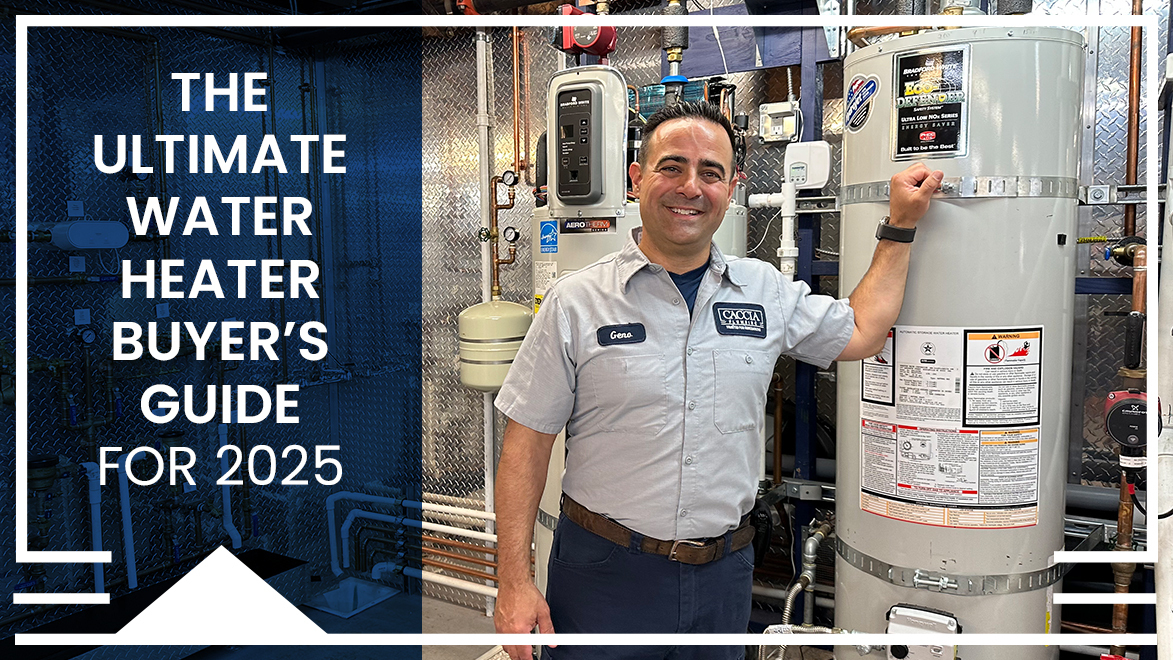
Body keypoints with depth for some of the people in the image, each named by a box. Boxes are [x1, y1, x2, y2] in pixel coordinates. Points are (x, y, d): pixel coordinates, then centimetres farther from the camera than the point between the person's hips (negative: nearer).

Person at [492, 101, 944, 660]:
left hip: (725, 572, 3)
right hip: (605, 572, -3)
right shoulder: (577, 301, -9)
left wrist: (901, 224, 15)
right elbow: (528, 441, -8)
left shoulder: (765, 290, 3)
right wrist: (515, 583, -10)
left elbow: (861, 334, 15)